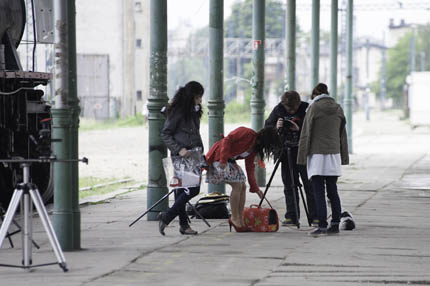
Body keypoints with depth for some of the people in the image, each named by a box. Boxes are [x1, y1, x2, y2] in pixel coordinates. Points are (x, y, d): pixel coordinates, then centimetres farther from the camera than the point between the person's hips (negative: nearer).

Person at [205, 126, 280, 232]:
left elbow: (250, 168, 13)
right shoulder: (246, 133, -16)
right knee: (237, 185, -16)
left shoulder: (254, 148, 10)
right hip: (218, 157, -10)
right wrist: (223, 160, -27)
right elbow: (227, 140, -22)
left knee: (243, 187, 2)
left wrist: (255, 188, 10)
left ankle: (240, 220, 6)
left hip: (229, 160, 10)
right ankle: (234, 218, -9)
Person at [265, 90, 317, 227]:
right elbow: (267, 127, 3)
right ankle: (292, 217, 8)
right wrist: (276, 127, -18)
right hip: (287, 153, 3)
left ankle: (315, 216, 3)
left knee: (310, 185, -1)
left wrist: (299, 129, -26)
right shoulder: (278, 110, -1)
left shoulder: (306, 108, -10)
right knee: (289, 186, 4)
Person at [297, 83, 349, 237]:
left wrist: (302, 156, -4)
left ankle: (322, 226, -11)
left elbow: (306, 134, -6)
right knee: (332, 191, 11)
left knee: (318, 192, -5)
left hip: (317, 154, -5)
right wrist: (344, 156, 20)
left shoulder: (313, 108, -4)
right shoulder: (338, 109, 11)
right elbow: (342, 135, 15)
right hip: (334, 154, 5)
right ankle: (335, 224, 13)